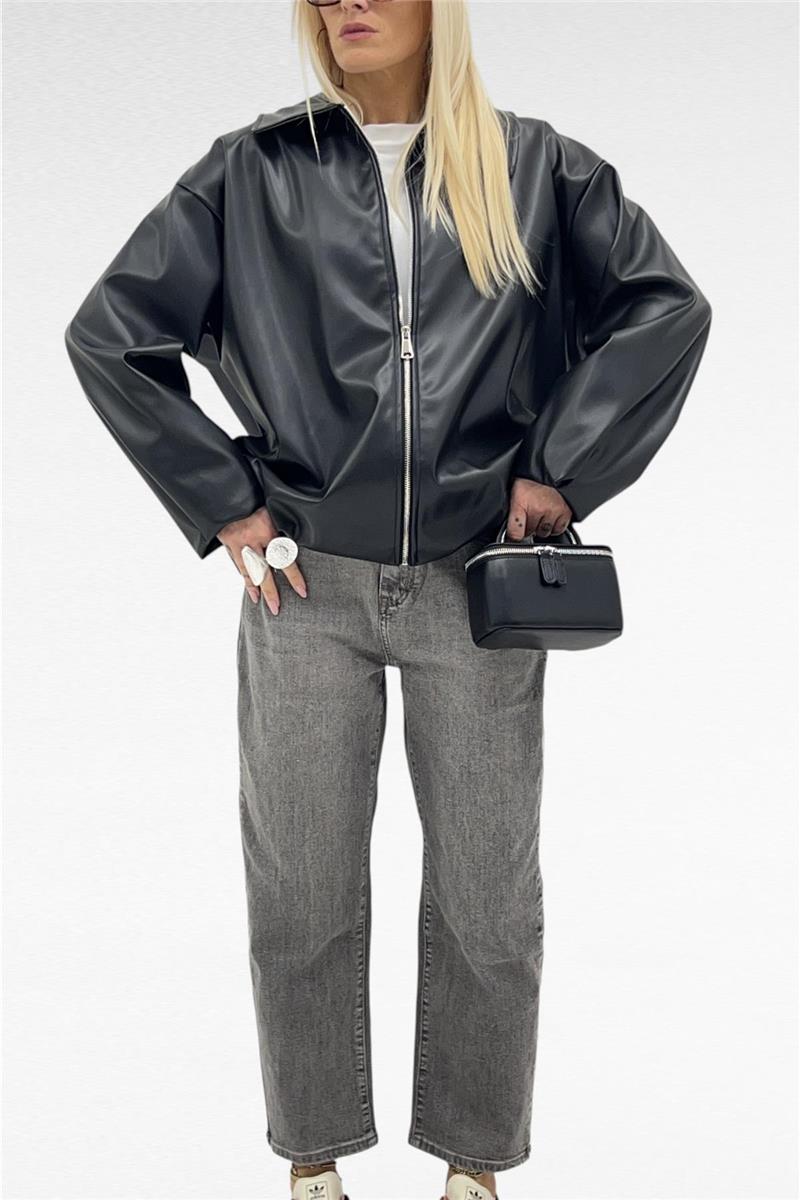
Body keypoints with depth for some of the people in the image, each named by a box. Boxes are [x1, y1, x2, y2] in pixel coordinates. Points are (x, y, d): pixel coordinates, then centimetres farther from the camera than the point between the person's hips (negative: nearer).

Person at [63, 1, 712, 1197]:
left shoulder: (535, 168, 4)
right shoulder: (252, 172, 3)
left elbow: (667, 306, 5)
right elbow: (110, 333, 5)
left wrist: (562, 470, -3)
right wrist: (219, 502, 0)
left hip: (476, 586, 0)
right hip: (307, 587, 0)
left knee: (487, 897, 8)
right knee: (301, 896, 7)